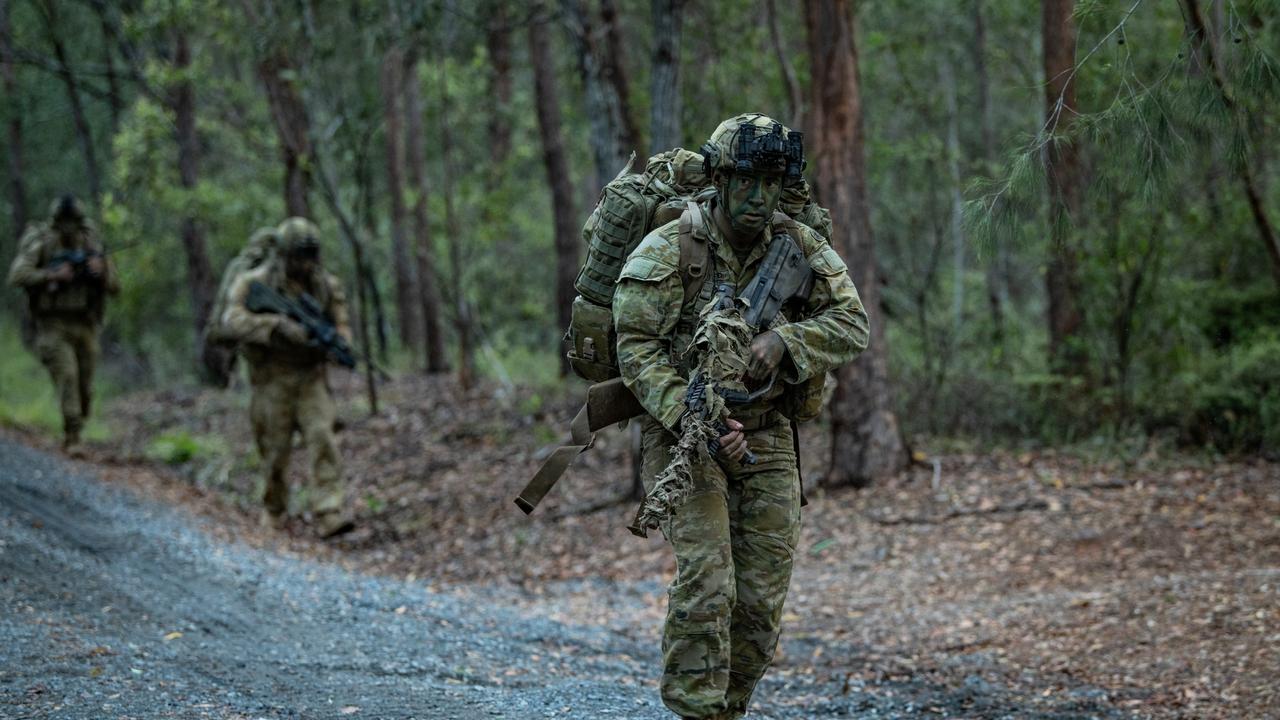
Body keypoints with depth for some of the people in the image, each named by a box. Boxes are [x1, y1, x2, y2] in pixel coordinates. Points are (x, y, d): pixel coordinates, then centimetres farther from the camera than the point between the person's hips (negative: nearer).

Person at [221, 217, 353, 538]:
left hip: (311, 378, 2)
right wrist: (281, 326, -36)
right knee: (276, 451, 6)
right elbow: (234, 322, -26)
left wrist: (338, 340, -14)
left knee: (323, 440, -15)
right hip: (273, 380, -2)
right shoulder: (254, 283, -11)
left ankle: (329, 516, -21)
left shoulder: (325, 284, 1)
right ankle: (274, 510, 30)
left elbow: (339, 324, 12)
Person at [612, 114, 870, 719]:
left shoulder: (801, 249, -1)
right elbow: (637, 347, -15)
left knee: (761, 600, 3)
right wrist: (695, 421, -26)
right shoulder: (668, 250, -12)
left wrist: (783, 339, -23)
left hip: (766, 439, 4)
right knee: (705, 581, -18)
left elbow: (852, 324, -4)